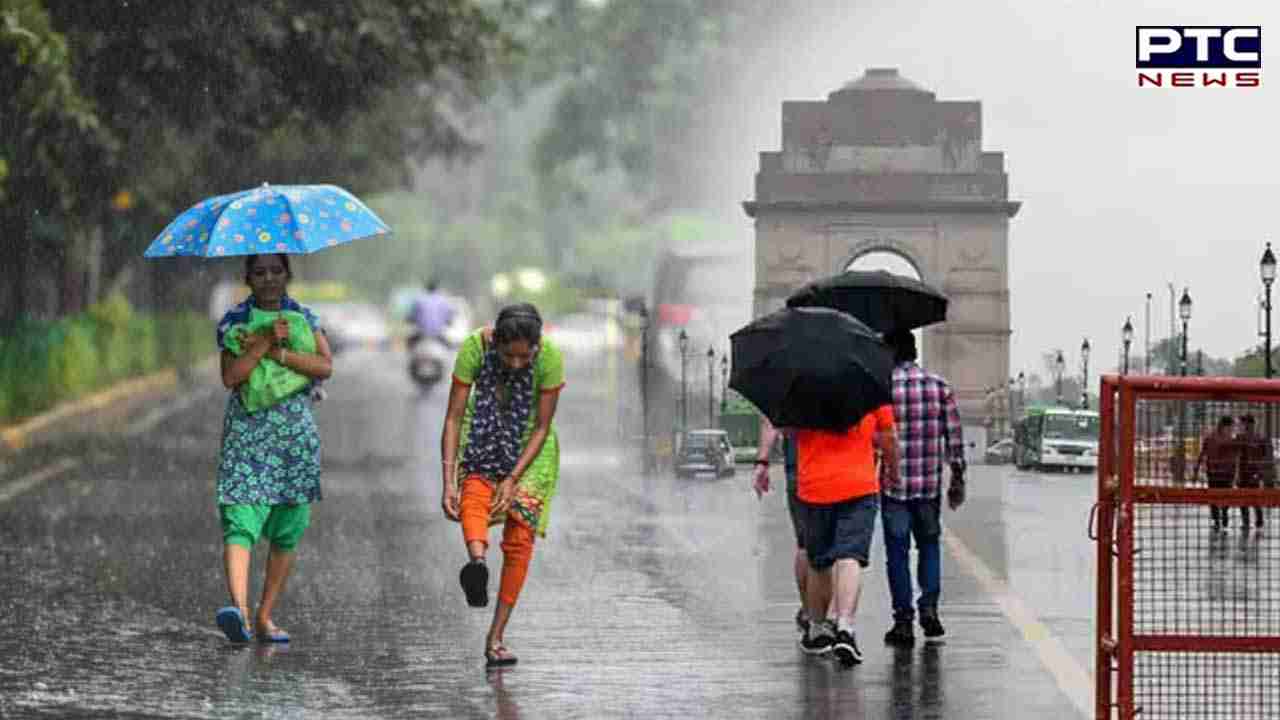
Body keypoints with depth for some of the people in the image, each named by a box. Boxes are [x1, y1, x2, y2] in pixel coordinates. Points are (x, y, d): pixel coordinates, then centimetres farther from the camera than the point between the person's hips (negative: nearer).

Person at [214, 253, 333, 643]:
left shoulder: (304, 318, 9)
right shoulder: (234, 320, 3)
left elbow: (325, 366, -6)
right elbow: (231, 376, -10)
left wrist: (277, 352, -14)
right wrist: (266, 341, -16)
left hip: (296, 434, 3)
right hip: (246, 432, -3)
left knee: (287, 532, 4)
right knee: (240, 522, -19)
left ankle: (265, 617, 14)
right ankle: (239, 608, -34)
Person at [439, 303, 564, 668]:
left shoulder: (550, 357, -26)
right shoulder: (475, 347, -26)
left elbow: (542, 427, -18)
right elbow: (453, 418, -23)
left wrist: (513, 480, -25)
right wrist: (448, 482, -29)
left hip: (529, 445, 0)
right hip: (483, 434, 0)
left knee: (520, 538, -9)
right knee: (474, 494, -31)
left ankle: (496, 636, -3)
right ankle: (476, 562, -59)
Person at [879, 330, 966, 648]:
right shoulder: (940, 386, 2)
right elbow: (954, 437, 2)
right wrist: (957, 479, 10)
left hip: (893, 485, -3)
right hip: (930, 485, 3)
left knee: (897, 552, 5)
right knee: (929, 545, 19)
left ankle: (903, 621, 4)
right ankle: (929, 606, 5)